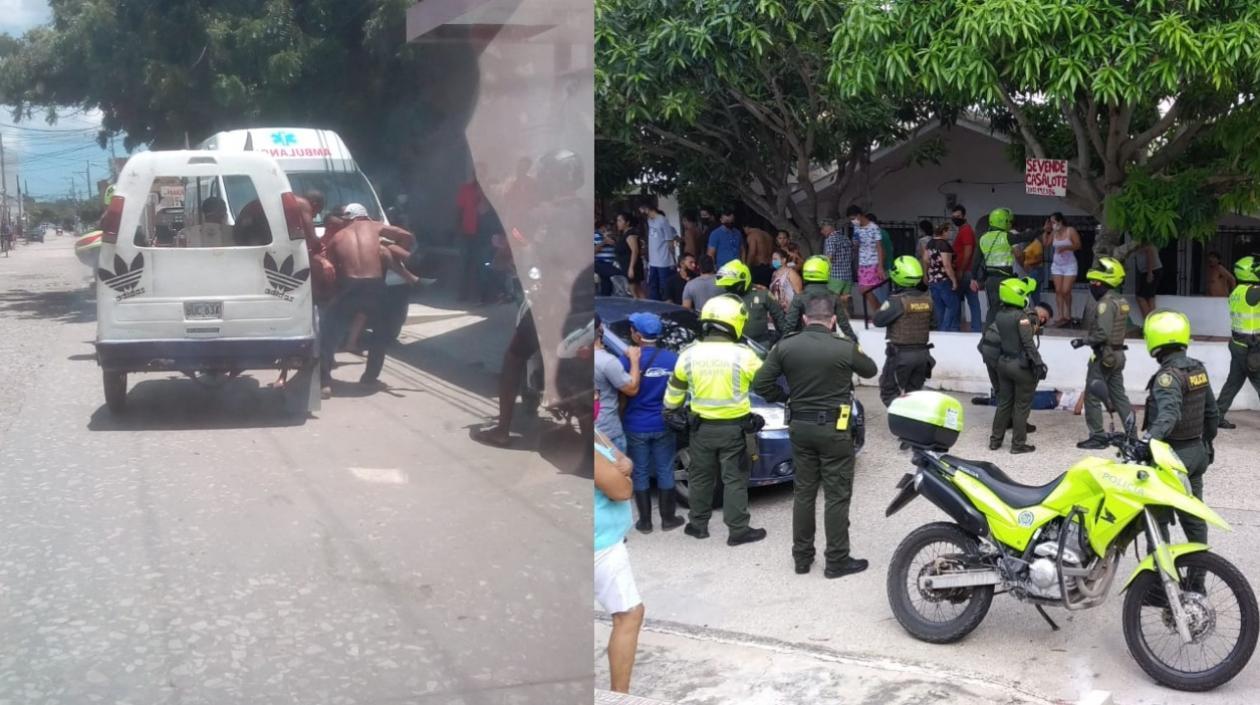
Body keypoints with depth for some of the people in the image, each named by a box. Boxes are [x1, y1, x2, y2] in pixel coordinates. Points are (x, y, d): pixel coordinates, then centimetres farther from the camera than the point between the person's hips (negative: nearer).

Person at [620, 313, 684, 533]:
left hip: (635, 427, -2)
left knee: (640, 473, 9)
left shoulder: (627, 360, -15)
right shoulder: (672, 358, -5)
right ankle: (668, 518, 20)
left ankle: (645, 521, 15)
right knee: (665, 471, 12)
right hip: (662, 425, 2)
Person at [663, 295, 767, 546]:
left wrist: (670, 411, 26)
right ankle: (738, 530, 10)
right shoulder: (742, 355, -14)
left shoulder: (689, 355, -4)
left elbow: (674, 393, 9)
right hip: (733, 427, -3)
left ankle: (698, 524, 25)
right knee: (734, 479, 5)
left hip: (702, 426, 3)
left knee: (700, 477, 16)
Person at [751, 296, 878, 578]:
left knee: (803, 493, 14)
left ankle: (802, 557, 19)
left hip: (800, 426, 4)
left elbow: (760, 383, -3)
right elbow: (871, 370, 7)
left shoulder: (785, 346, -3)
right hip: (834, 429, -4)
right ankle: (837, 561, 8)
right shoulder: (844, 348, -12)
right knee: (837, 496, 3)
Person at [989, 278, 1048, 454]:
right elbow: (1028, 344, -20)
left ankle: (995, 439, 22)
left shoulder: (999, 316, 4)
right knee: (1021, 406, 3)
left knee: (1004, 402, 17)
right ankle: (1018, 444, 8)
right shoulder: (1021, 316, -19)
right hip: (1021, 365, -7)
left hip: (1003, 362, 7)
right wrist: (1038, 364, -16)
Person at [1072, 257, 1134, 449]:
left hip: (1104, 355, -9)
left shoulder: (1107, 302, -19)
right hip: (1118, 353, 9)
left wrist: (1083, 341, -15)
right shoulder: (1121, 301, 10)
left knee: (1092, 397, -1)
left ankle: (1097, 437, 2)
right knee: (1119, 395, 14)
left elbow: (1102, 333, -26)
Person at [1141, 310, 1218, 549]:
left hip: (1173, 455, -9)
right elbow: (1212, 412, 16)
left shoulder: (1168, 375, -20)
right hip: (1197, 451, 9)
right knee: (1193, 515, 17)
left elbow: (1169, 413, -37)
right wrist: (1208, 441, 29)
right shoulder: (1198, 368, 6)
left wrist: (1149, 438, -51)